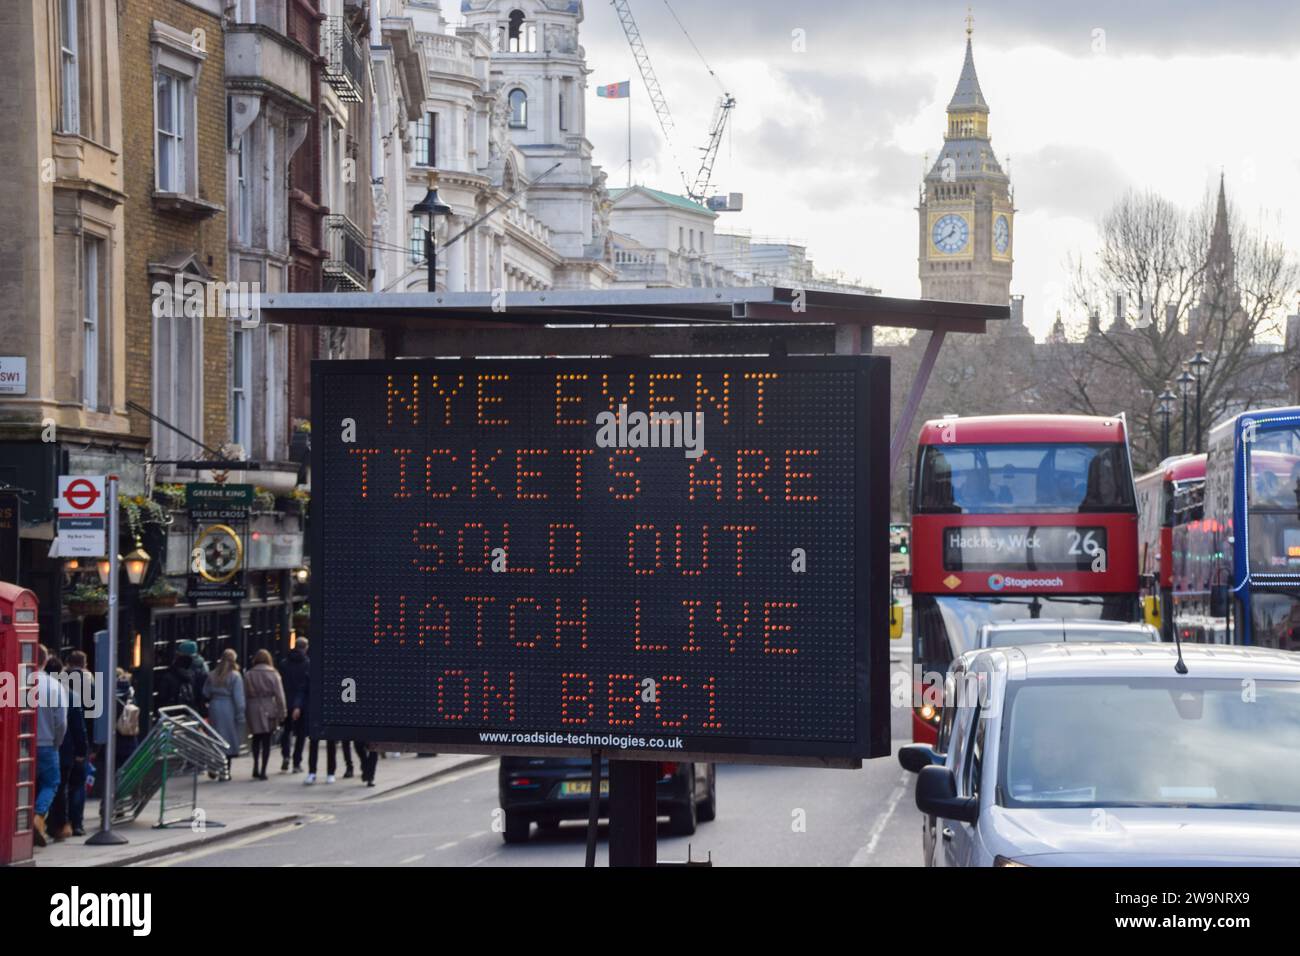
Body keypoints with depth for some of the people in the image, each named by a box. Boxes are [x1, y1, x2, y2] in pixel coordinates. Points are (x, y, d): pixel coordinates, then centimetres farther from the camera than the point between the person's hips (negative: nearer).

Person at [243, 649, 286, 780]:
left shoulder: (248, 675, 3)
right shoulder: (273, 675, -2)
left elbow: (244, 695, 3)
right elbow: (279, 696, -4)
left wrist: (244, 712, 7)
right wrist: (282, 713, -1)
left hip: (253, 710, 1)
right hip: (268, 710, -1)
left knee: (256, 738, 15)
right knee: (266, 740, 3)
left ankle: (256, 765, 1)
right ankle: (263, 770, 1)